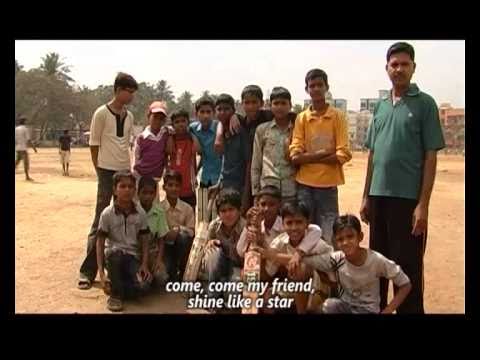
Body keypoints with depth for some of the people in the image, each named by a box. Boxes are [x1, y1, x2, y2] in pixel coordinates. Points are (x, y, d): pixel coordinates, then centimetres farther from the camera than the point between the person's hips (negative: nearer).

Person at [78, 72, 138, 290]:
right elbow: (94, 144, -4)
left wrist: (127, 167, 11)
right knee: (100, 220, -6)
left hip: (125, 171, 6)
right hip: (107, 172, -6)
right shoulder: (102, 113, -7)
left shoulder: (129, 116, 10)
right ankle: (87, 270, 0)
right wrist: (100, 170, -3)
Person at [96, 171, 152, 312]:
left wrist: (144, 265, -10)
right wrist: (101, 274, -16)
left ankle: (116, 287, 6)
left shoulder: (140, 213, -3)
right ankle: (115, 294, -15)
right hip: (113, 256, -1)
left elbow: (144, 241, 3)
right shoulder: (107, 213, -9)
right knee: (115, 251, -39)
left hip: (133, 257, 2)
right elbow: (100, 243, -8)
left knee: (143, 286, -27)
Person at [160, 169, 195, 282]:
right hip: (164, 244, -1)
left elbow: (192, 231, -6)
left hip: (181, 245, 1)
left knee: (183, 237, -34)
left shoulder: (187, 208, -6)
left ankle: (182, 271, -12)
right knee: (166, 271, -25)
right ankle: (173, 273, 15)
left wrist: (179, 229, -24)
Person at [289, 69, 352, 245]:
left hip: (328, 185, -1)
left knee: (329, 237, 2)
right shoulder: (301, 118, 5)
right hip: (304, 185, 2)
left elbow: (343, 155, -7)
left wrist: (310, 157, -9)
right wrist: (325, 153, -12)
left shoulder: (338, 116, 1)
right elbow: (296, 156, -4)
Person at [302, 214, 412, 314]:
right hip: (345, 306, 2)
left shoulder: (377, 260, -21)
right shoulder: (336, 259, -16)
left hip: (368, 310, -2)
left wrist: (387, 311, -18)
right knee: (329, 305, -31)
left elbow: (405, 284, -13)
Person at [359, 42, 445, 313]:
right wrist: (366, 196, 11)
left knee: (407, 266, 2)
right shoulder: (380, 107, 12)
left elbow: (430, 156, -7)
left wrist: (423, 204, -13)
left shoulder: (424, 103, -2)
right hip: (379, 196, 5)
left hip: (408, 197, -5)